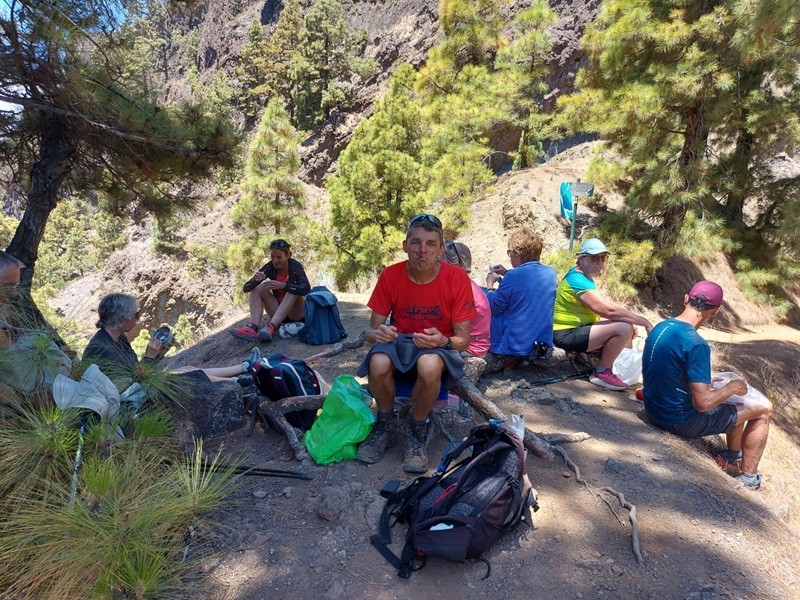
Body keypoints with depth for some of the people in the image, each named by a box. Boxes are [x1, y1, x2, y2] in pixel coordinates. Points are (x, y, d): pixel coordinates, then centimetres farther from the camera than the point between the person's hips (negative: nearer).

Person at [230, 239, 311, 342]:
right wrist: (255, 279, -31)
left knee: (293, 291, -31)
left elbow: (306, 289, -33)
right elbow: (245, 289, -9)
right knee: (257, 288, -11)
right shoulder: (270, 267, -5)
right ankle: (253, 327, -33)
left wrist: (282, 285, -40)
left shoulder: (295, 266, -15)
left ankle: (271, 327, -45)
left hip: (295, 313, -4)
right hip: (278, 313, 4)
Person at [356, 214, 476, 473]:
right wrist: (378, 333, -29)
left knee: (429, 365, -38)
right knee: (378, 363, -33)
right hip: (399, 342, 2)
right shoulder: (390, 276, -10)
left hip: (440, 346, -1)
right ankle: (386, 425, -3)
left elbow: (463, 339, -10)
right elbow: (372, 329, -4)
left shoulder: (456, 278, -15)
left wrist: (443, 341, -33)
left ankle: (416, 432, -8)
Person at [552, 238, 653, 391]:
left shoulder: (582, 276, 11)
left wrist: (634, 321, 2)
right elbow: (610, 311, -27)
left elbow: (602, 309, 14)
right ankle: (601, 373, -6)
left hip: (574, 328, 11)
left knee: (627, 325, 16)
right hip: (567, 334, -11)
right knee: (625, 328, -22)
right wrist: (645, 322, -18)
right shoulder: (578, 281, -22)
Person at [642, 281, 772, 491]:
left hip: (654, 410, 8)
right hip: (680, 421, -8)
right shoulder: (696, 344, -27)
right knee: (764, 409, 11)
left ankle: (733, 456, 45)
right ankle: (749, 475, 25)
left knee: (736, 401, 28)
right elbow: (703, 403, -26)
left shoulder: (660, 327, -2)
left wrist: (705, 380, 15)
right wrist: (732, 387, -9)